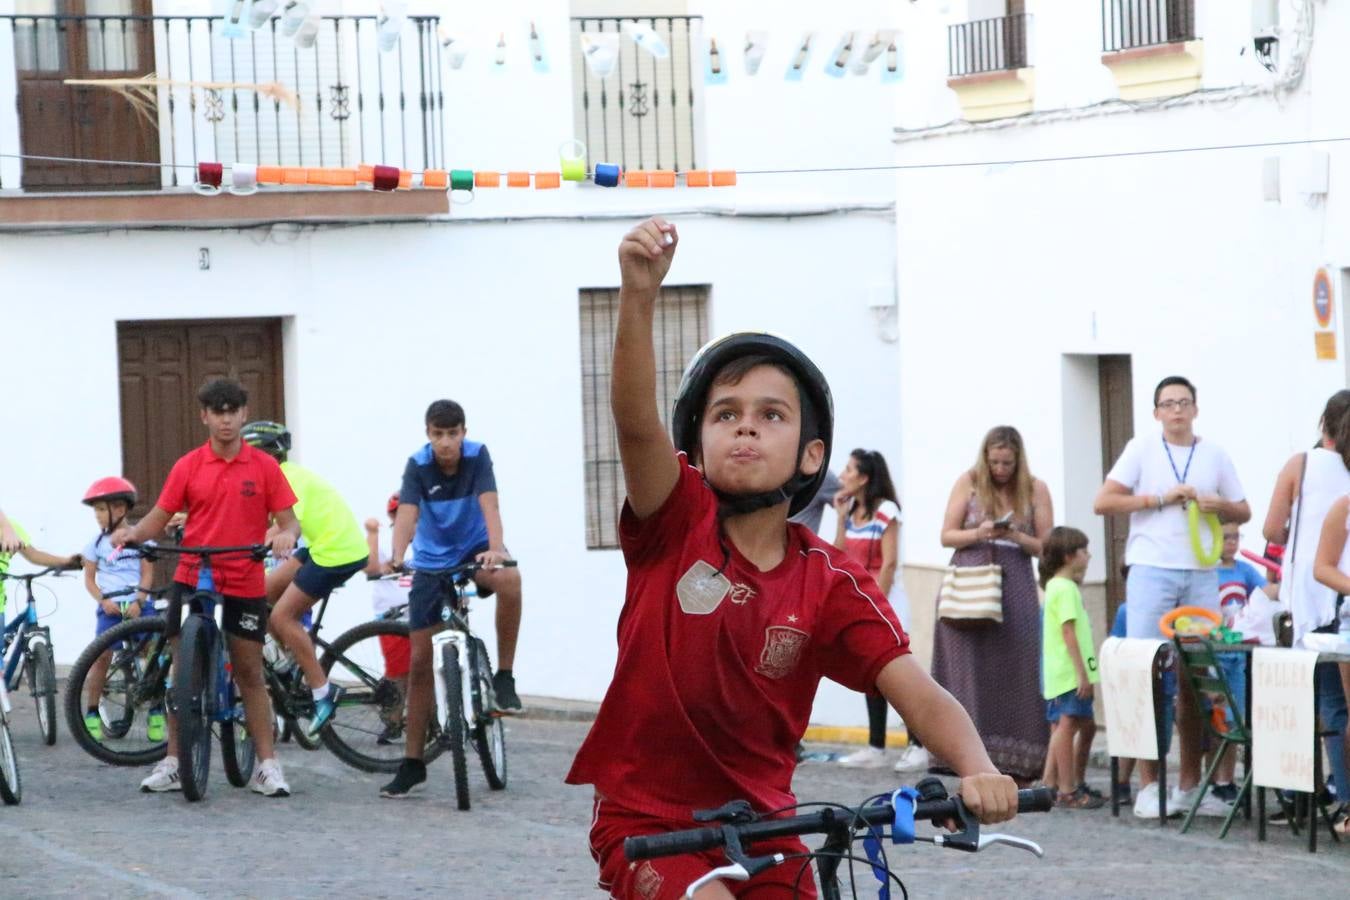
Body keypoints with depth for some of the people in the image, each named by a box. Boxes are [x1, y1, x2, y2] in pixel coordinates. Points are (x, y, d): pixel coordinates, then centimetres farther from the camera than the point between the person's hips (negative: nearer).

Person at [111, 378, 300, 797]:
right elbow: (160, 516, 2)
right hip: (192, 580, 1)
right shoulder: (188, 467, 1)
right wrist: (133, 532, -18)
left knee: (250, 673, 4)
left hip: (245, 585, -1)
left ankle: (267, 765, 7)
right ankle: (173, 763, 10)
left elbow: (288, 519, 0)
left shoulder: (264, 467, 0)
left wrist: (286, 536, -23)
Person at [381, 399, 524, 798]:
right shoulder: (418, 466, -14)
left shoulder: (477, 456, -15)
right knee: (420, 661, -1)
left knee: (509, 578, -38)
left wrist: (496, 548, -47)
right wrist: (396, 556, -46)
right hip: (432, 564, 1)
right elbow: (407, 514, -27)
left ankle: (504, 676, -21)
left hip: (474, 552, -1)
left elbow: (488, 504, -29)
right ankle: (412, 762, 8)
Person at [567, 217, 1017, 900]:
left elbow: (919, 695, -16)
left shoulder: (832, 584, -6)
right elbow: (635, 419, -28)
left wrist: (977, 770, -38)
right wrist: (639, 294, -45)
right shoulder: (676, 524, -10)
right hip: (646, 820, -3)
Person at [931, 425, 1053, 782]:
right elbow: (947, 536, 5)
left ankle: (1017, 766, -2)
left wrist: (1018, 537, -14)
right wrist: (979, 533, -13)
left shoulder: (1035, 489, 6)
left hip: (1016, 589, 1)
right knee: (971, 673, -6)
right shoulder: (968, 482, 5)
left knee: (1015, 674, -3)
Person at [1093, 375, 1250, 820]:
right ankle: (1149, 785, -1)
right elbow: (1103, 502, -4)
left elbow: (1243, 512, 17)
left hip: (1202, 574, 4)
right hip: (1153, 572, -3)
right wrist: (1161, 499, -10)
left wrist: (1218, 506, -5)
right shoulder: (1142, 449, 2)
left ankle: (1190, 783, 12)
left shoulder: (1214, 454, 12)